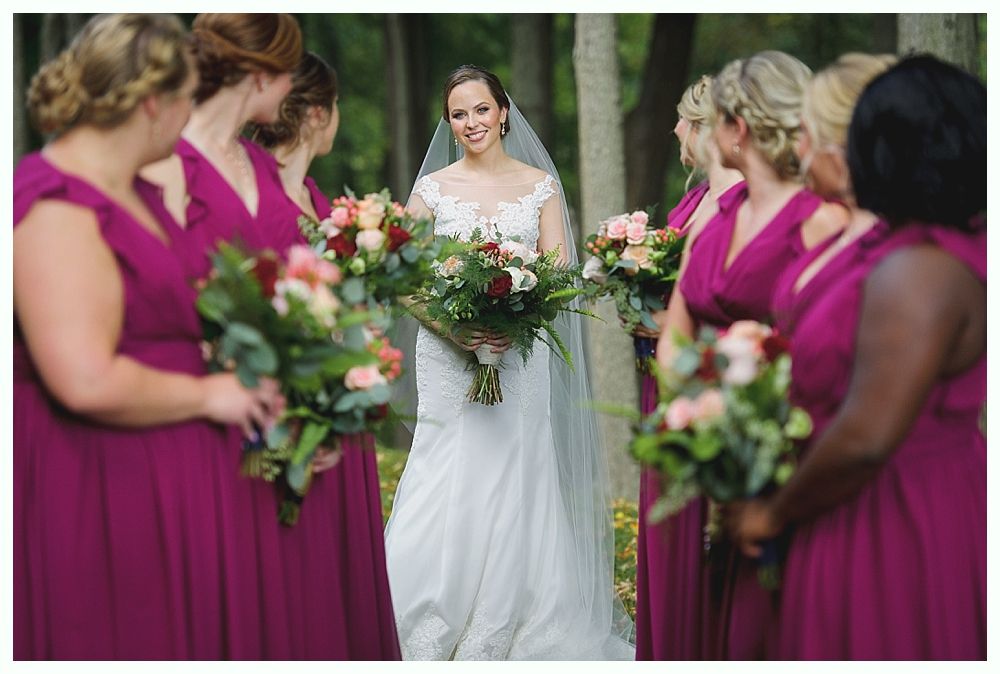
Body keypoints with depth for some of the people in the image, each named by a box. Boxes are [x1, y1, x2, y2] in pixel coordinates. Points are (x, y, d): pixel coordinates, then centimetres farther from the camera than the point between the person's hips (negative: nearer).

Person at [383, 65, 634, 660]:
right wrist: (452, 328, -15)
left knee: (512, 496, 1)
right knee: (445, 496, -5)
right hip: (449, 360, 0)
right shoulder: (432, 188, 5)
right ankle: (436, 638, 6)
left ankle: (505, 632, 12)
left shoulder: (540, 184, 6)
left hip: (521, 360, 1)